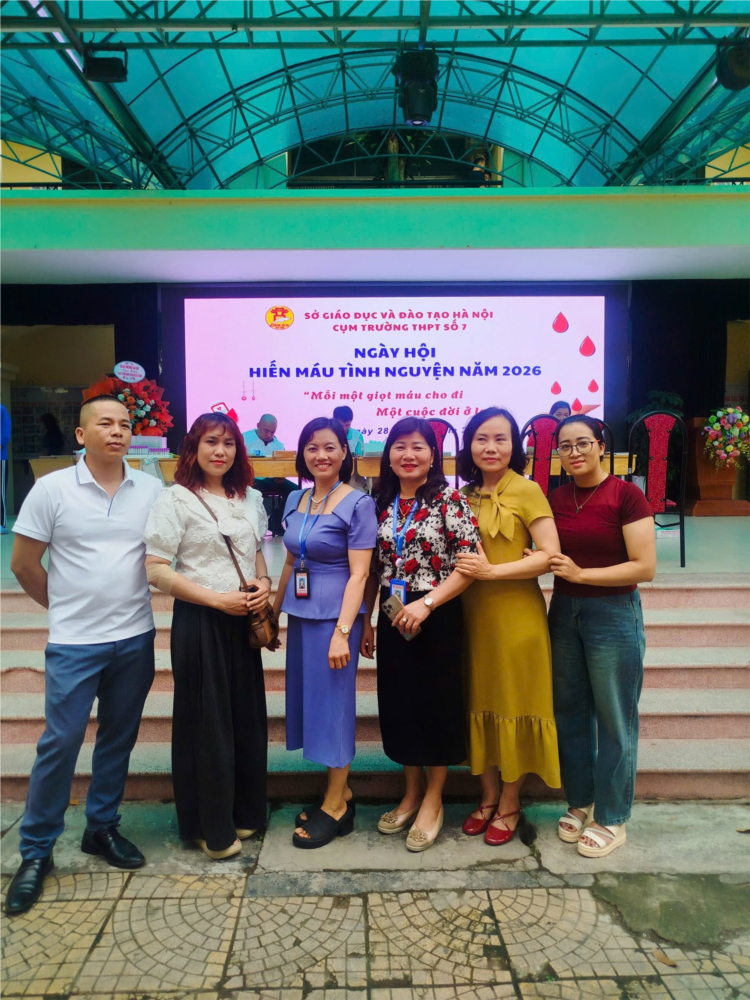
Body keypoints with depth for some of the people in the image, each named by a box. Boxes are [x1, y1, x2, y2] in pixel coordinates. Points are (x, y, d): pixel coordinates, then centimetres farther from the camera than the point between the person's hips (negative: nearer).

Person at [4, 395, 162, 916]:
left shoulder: (152, 489, 0)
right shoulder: (52, 488, -5)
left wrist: (134, 602, 6)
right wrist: (67, 606, 5)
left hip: (136, 638, 3)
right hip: (74, 643, -3)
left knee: (119, 738, 14)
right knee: (61, 741, 2)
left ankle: (102, 828, 33)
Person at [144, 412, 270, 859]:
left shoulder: (250, 499, 9)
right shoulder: (176, 499, -8)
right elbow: (156, 570, -13)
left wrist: (265, 584, -2)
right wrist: (217, 599, -17)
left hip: (244, 621, 6)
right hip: (200, 622, -5)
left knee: (248, 717, 12)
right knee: (208, 721, 5)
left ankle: (245, 813, 33)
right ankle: (211, 827, 24)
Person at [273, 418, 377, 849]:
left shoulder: (358, 503, -10)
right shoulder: (296, 500, 9)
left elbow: (359, 573, -14)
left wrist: (342, 632, -19)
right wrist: (274, 612, 15)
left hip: (335, 614, -6)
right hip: (301, 613, 7)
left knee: (334, 700, 3)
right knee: (309, 697, 13)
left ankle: (336, 806, 20)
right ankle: (340, 793, 30)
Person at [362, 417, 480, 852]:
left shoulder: (449, 500, -9)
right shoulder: (381, 503, 5)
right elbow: (373, 570, 10)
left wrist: (426, 603, -21)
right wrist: (366, 621, 9)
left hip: (437, 617, -5)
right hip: (392, 617, 5)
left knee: (437, 703, 7)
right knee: (398, 703, 13)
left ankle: (433, 801, 26)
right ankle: (411, 793, 33)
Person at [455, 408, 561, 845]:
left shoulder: (527, 491, -8)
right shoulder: (463, 495, 9)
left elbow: (550, 555, -14)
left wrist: (493, 570, -19)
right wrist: (462, 570, 0)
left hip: (516, 615, -5)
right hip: (472, 615, 5)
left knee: (514, 705, 7)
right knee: (479, 702, 12)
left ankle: (510, 804, 25)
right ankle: (488, 796, 30)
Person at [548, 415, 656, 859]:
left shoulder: (626, 495, -12)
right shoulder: (557, 498, 5)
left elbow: (645, 567, -17)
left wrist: (580, 573, -20)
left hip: (613, 614, -5)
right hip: (564, 612, 6)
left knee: (614, 720, 6)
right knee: (570, 713, 14)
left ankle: (612, 819, 23)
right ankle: (580, 802, 33)